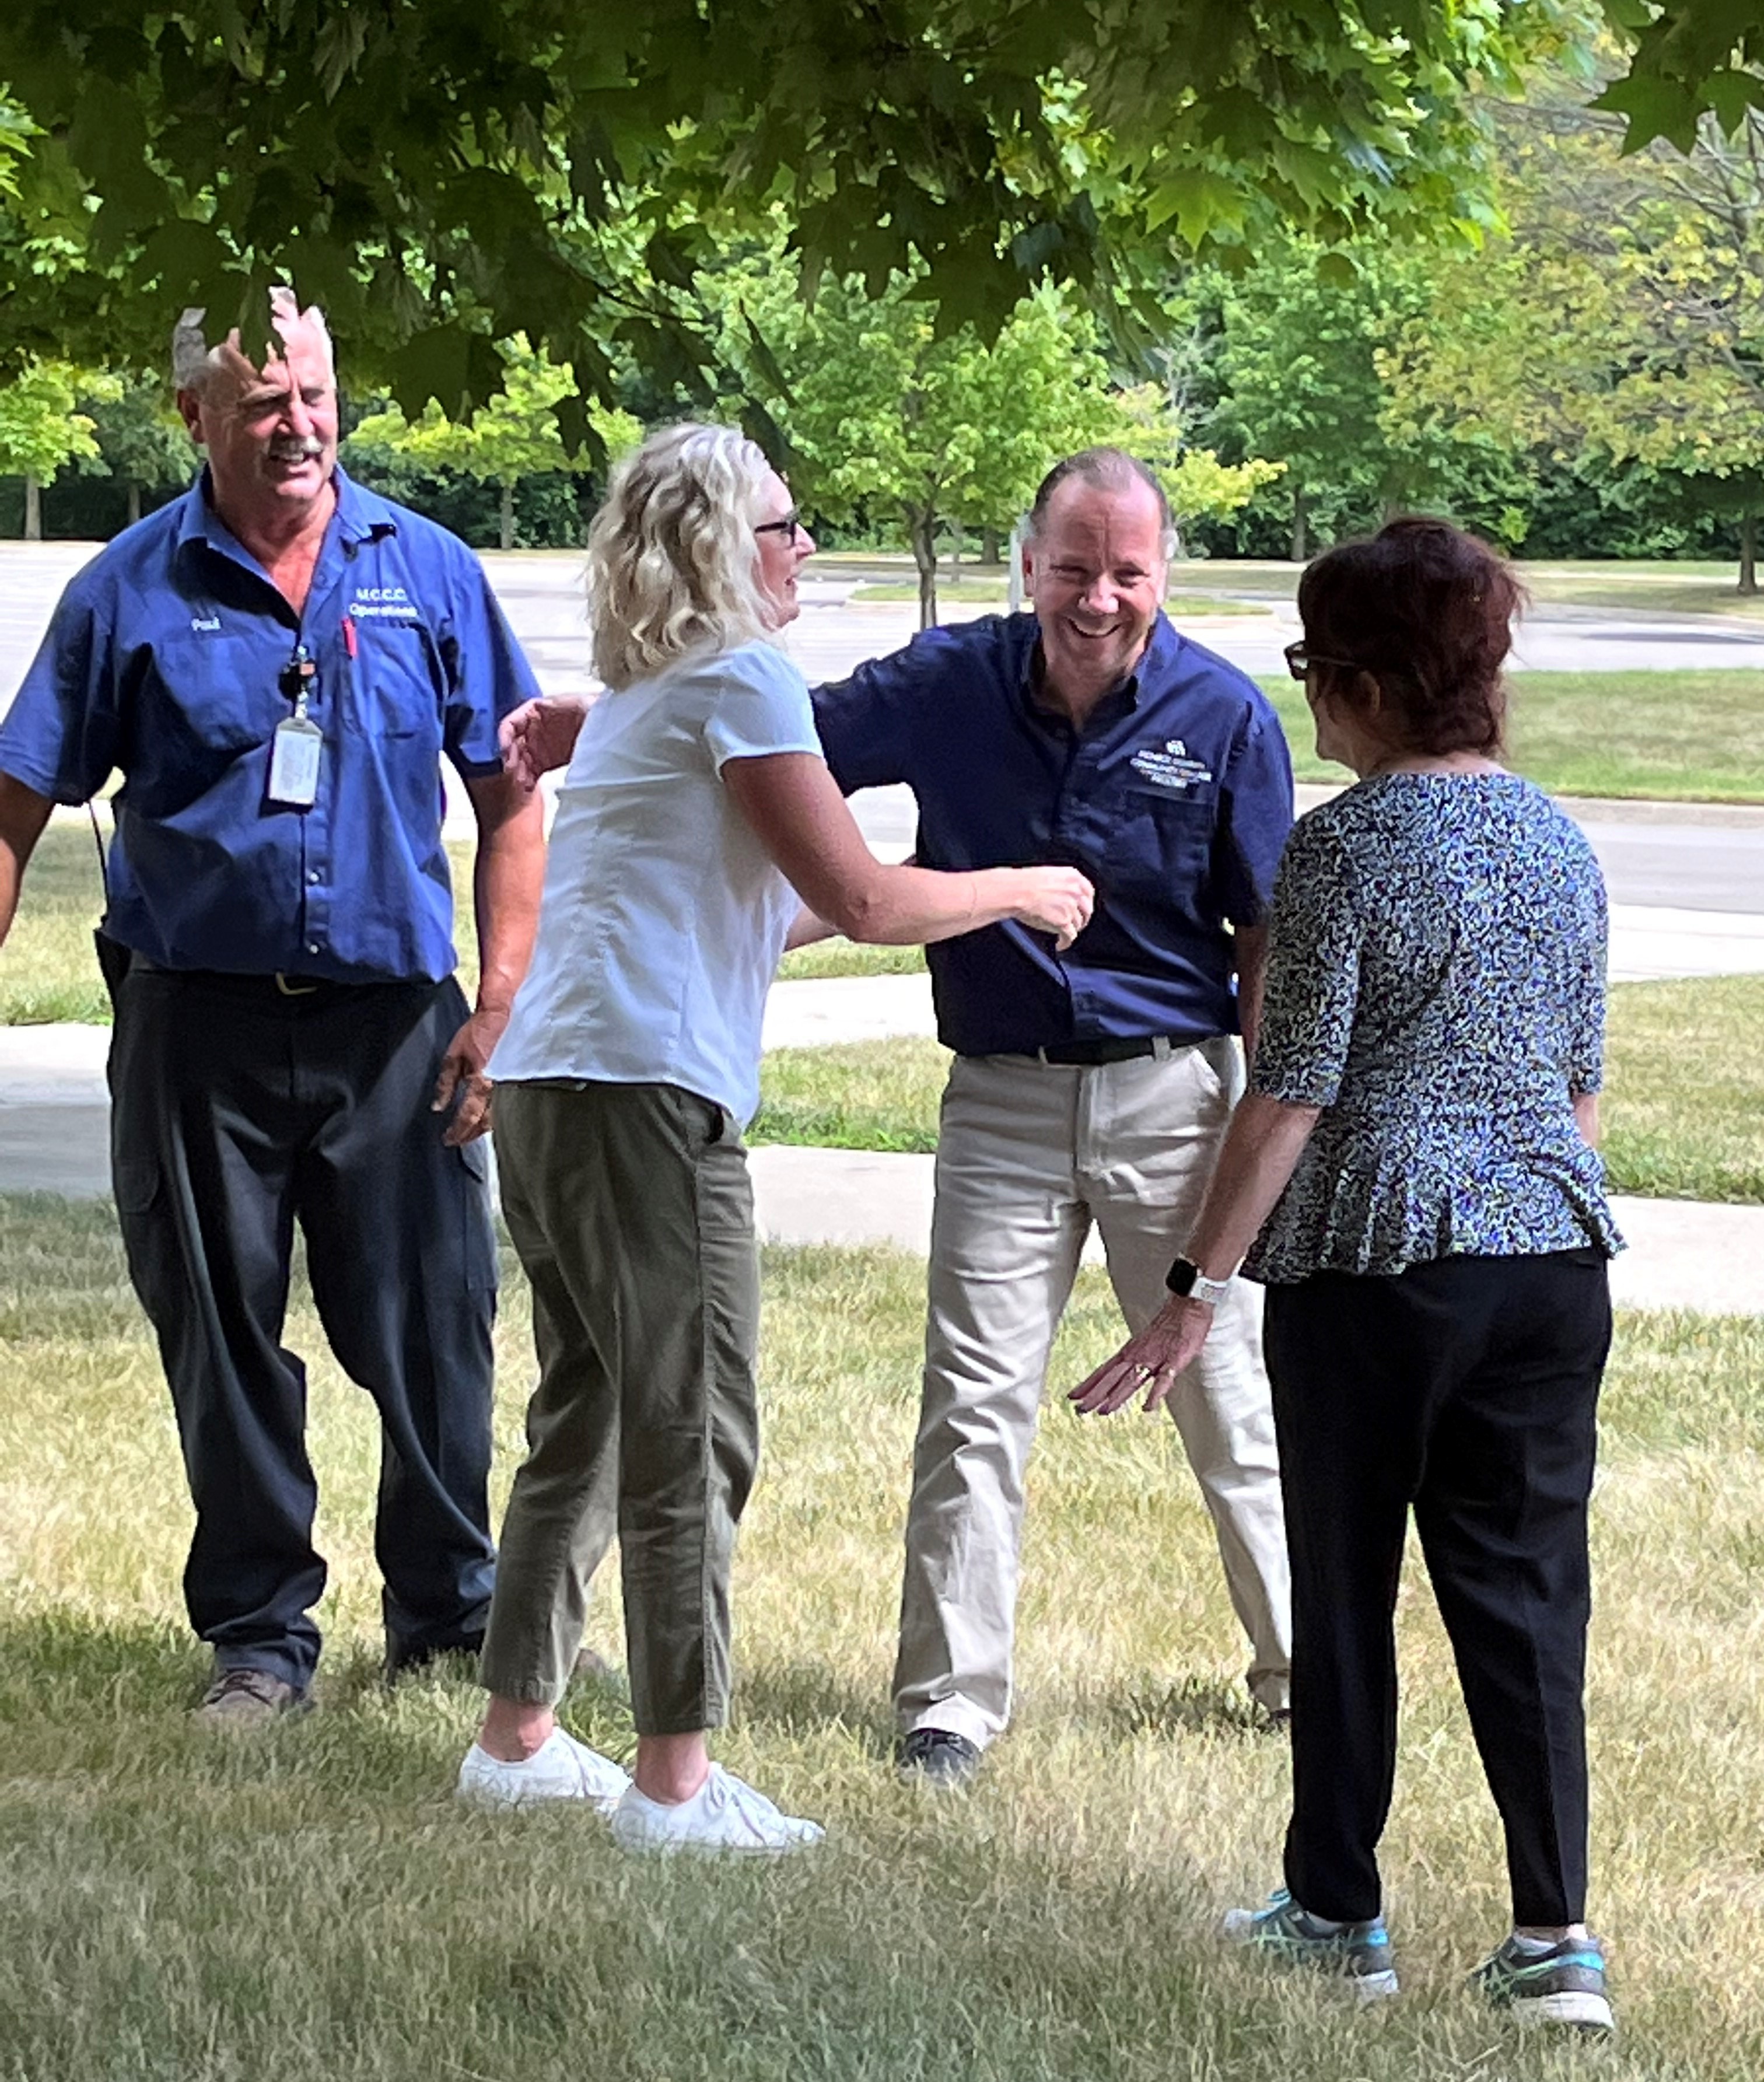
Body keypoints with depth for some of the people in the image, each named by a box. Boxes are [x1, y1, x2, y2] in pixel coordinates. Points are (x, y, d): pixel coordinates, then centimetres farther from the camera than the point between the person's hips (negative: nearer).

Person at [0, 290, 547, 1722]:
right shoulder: (133, 590, 1)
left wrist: (502, 1001, 0)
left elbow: (510, 796, 7)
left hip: (391, 1015, 0)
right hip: (199, 1020, 0)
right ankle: (259, 1638, 19)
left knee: (431, 1335, 4)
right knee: (224, 1342, 6)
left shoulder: (425, 572, 3)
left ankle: (451, 1613, 23)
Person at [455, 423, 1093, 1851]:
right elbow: (860, 899, -8)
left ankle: (518, 1737, 24)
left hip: (543, 1089, 10)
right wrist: (1021, 891, 5)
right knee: (694, 1440, -5)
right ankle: (676, 1785, -4)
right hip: (647, 1095, -10)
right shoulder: (741, 677, -6)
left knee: (585, 1422, 18)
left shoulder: (640, 696, 22)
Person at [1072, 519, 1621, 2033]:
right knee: (1525, 1592, 7)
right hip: (1552, 1253, 5)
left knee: (1344, 1593, 8)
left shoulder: (1344, 850, -11)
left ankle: (1340, 1915, 17)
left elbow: (1294, 1093, -13)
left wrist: (1197, 1288, -9)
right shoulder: (1560, 844, 8)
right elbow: (1582, 1081, 14)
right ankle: (1556, 1938, 2)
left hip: (1374, 1262, -5)